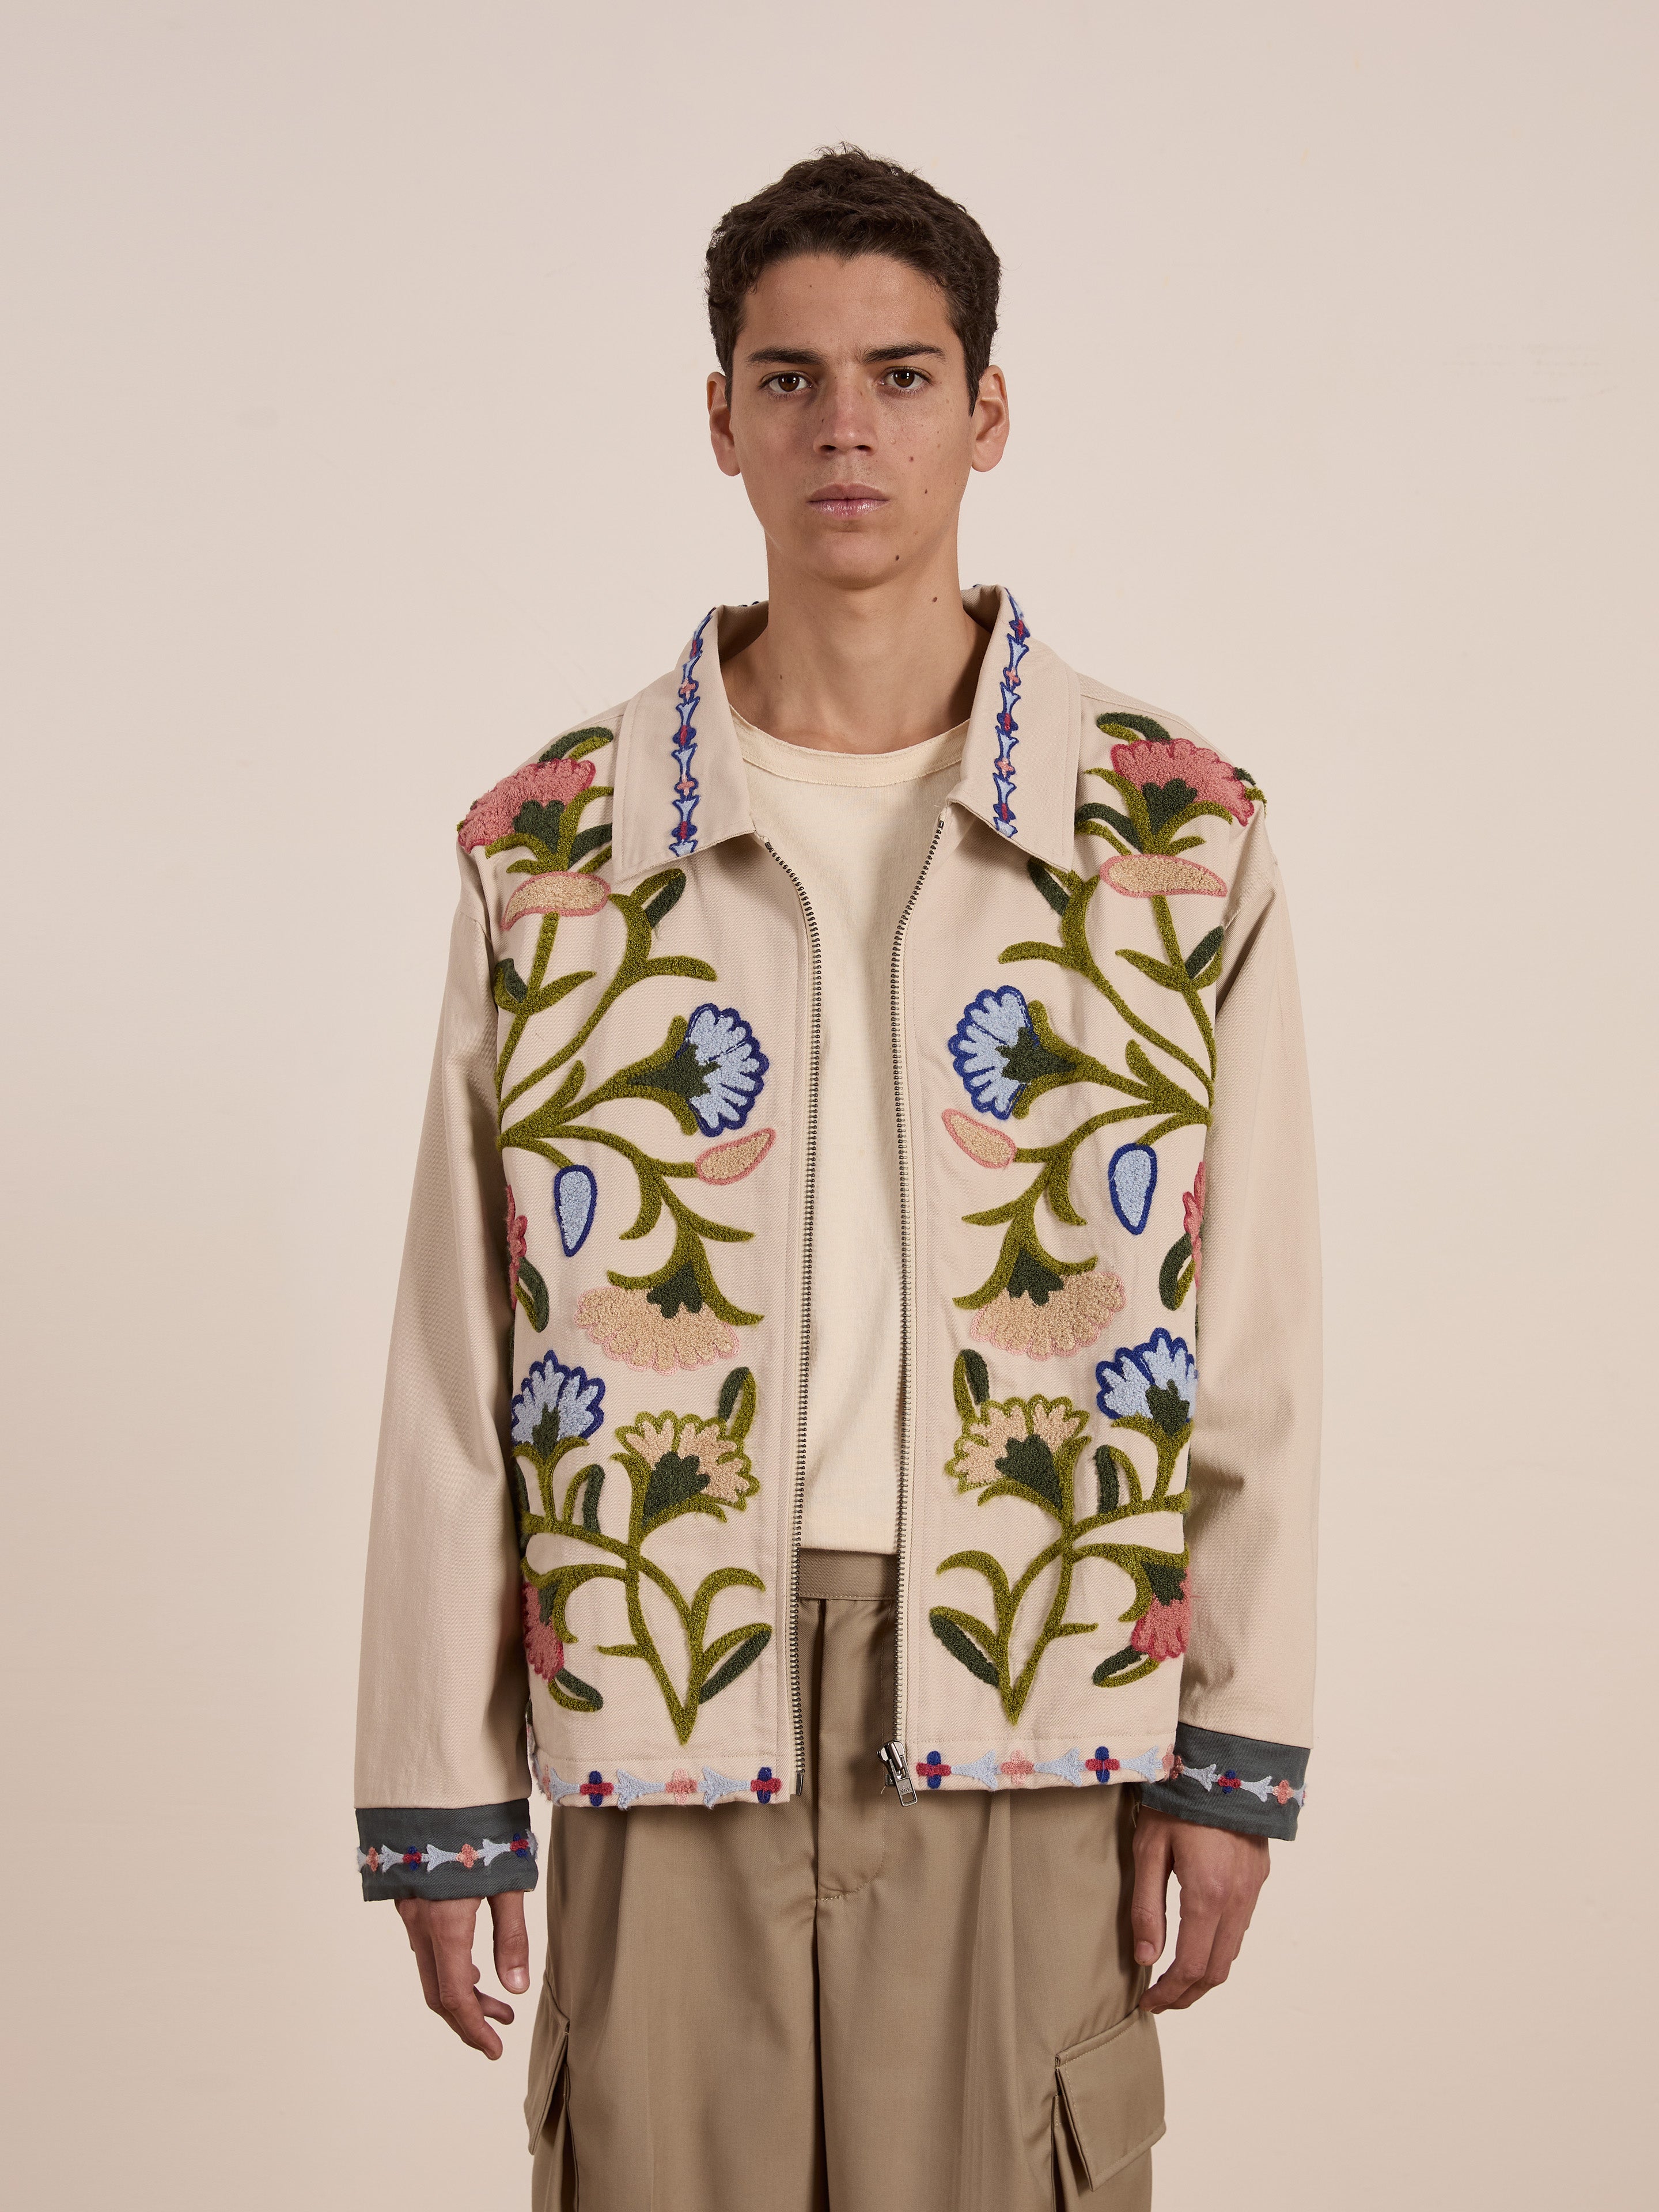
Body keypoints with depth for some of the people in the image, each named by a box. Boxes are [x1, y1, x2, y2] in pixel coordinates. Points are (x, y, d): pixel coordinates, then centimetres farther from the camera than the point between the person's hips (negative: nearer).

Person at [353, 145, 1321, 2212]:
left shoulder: (1180, 835, 3)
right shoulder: (548, 853, 3)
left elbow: (1252, 1335, 3)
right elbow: (455, 1361, 4)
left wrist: (1236, 1752, 0)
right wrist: (435, 1788, 3)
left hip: (1031, 1725, 0)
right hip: (663, 1711, 1)